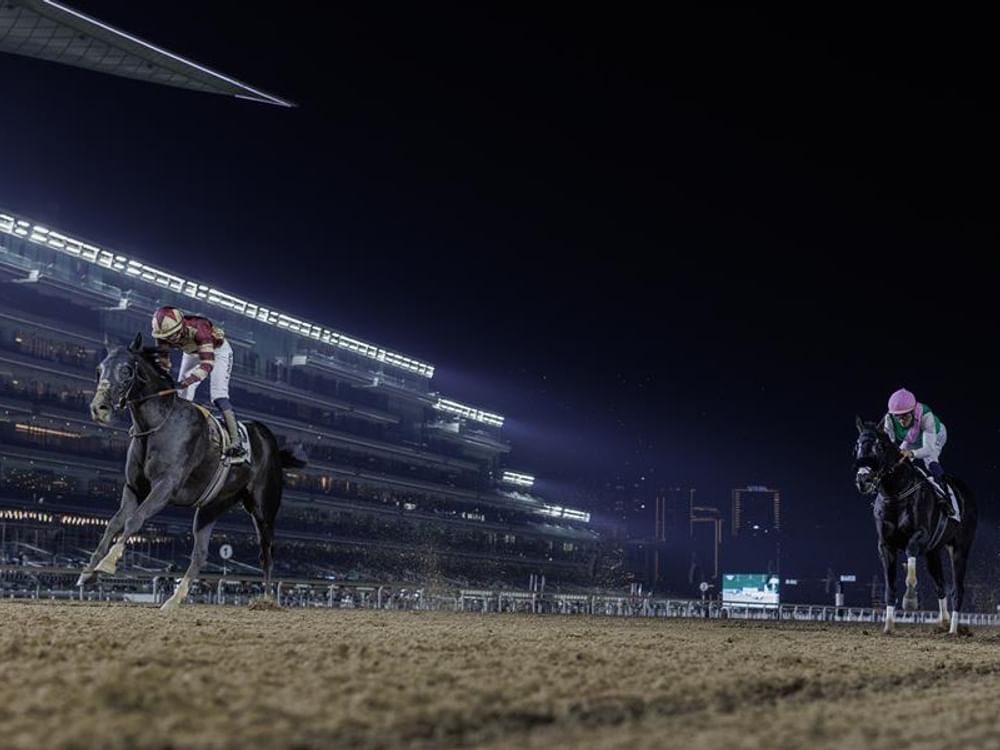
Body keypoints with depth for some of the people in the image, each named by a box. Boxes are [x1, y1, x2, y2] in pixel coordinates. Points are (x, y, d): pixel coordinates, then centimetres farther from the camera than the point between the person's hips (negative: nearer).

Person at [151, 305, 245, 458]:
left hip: (218, 350, -6)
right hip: (192, 353, 6)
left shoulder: (197, 329, -44)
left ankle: (236, 442, -23)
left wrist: (189, 380, -62)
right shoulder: (164, 335, -26)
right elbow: (163, 364, -17)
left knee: (218, 395, -20)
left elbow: (207, 363, -50)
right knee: (182, 394, -1)